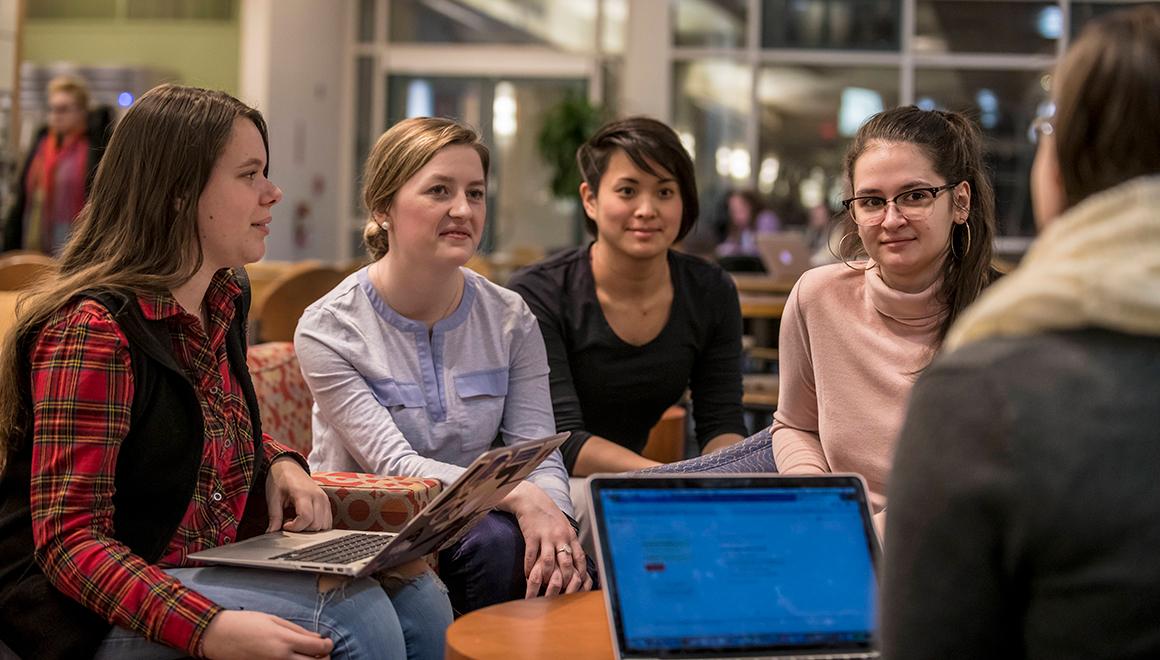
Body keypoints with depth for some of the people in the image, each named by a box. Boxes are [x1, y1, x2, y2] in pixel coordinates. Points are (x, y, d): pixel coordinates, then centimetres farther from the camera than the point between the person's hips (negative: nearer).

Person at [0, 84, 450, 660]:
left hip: (216, 565, 9)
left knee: (416, 596, -10)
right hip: (93, 610, -8)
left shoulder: (225, 299, 9)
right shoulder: (93, 330, -19)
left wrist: (279, 465, 3)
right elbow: (69, 540, -23)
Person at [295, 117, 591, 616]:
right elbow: (394, 465, -19)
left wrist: (554, 520, -28)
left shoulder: (510, 320, 2)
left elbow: (539, 457, -4)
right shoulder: (328, 328, -10)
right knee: (498, 538, -31)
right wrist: (518, 495, -33)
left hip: (472, 524, 4)